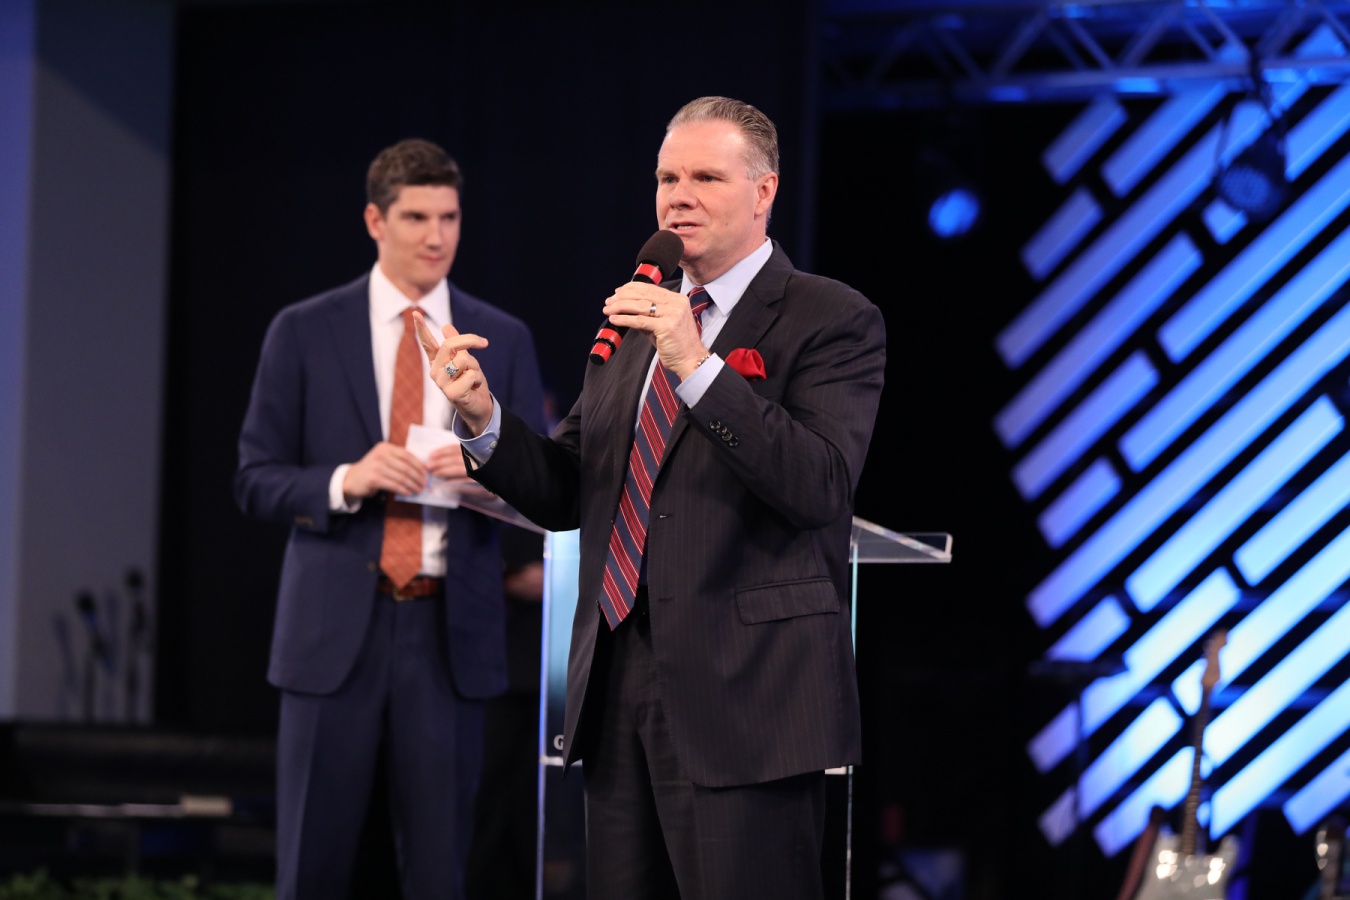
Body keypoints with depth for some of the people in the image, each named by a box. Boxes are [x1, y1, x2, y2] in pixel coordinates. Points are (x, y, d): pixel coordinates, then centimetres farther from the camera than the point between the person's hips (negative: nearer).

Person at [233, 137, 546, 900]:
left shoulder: (505, 341, 9)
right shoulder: (304, 333, 3)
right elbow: (256, 481, 2)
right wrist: (345, 482, -16)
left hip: (451, 634, 1)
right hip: (336, 628, -1)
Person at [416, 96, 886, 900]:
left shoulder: (832, 320, -4)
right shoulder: (635, 322, 18)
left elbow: (821, 486, -18)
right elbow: (564, 494, 16)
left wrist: (696, 367, -23)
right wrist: (484, 418, -3)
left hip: (745, 700, -7)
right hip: (620, 696, 7)